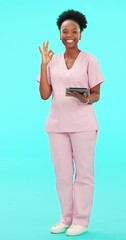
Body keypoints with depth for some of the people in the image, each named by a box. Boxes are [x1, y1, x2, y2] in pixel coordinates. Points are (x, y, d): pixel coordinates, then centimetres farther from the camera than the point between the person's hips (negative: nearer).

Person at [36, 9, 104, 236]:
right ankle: (66, 218, 21)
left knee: (83, 172, 2)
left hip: (83, 123, -3)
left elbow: (96, 95, 0)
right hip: (57, 124, 4)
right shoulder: (53, 62, 9)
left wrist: (86, 99, -22)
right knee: (62, 173, 9)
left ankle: (81, 220, 11)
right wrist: (43, 64, -2)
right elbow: (44, 95, 2)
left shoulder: (89, 60, 0)